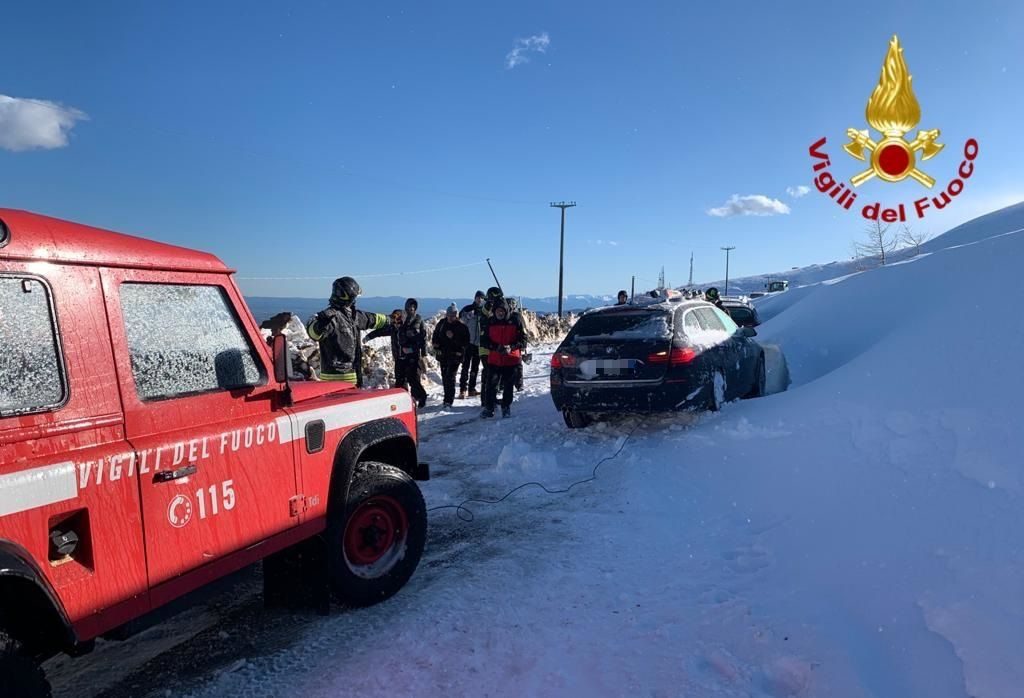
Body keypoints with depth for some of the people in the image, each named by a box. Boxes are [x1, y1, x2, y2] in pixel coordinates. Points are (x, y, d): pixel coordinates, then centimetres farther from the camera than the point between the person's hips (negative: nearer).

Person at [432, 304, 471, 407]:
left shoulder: (462, 326, -7)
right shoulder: (442, 324, 6)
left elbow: (466, 341, -6)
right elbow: (435, 335, 17)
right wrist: (436, 347, 6)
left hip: (455, 355, -5)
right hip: (443, 354, 5)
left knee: (450, 377, -12)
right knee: (444, 376, 12)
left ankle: (449, 400, -12)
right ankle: (447, 397, 27)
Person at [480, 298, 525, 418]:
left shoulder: (515, 321, -4)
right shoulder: (490, 322, 2)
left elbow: (523, 339, -2)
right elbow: (483, 340, 3)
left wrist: (511, 347, -18)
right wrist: (495, 347, -14)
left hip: (511, 360, -1)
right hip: (494, 360, 1)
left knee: (509, 385, 7)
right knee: (491, 384, -5)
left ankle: (506, 407, 22)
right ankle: (489, 408, 4)